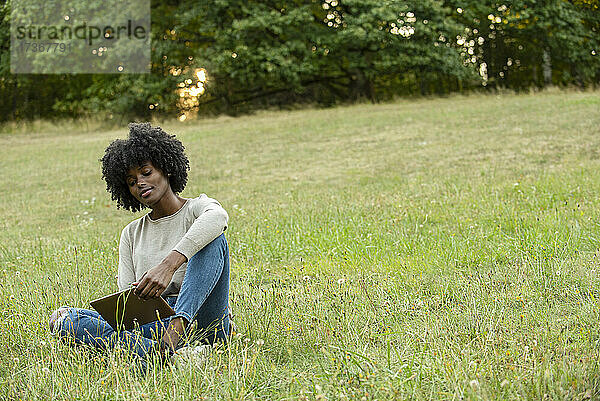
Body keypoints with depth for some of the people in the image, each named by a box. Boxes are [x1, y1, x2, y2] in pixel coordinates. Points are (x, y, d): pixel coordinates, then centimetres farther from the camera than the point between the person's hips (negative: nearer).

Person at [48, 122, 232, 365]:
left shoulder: (197, 209, 4)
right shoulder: (132, 234, 20)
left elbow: (218, 217, -24)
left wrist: (169, 265, -38)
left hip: (201, 321, -4)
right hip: (155, 324, 4)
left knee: (213, 239, -23)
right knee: (63, 318, -15)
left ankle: (180, 324, -45)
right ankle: (158, 353, -40)